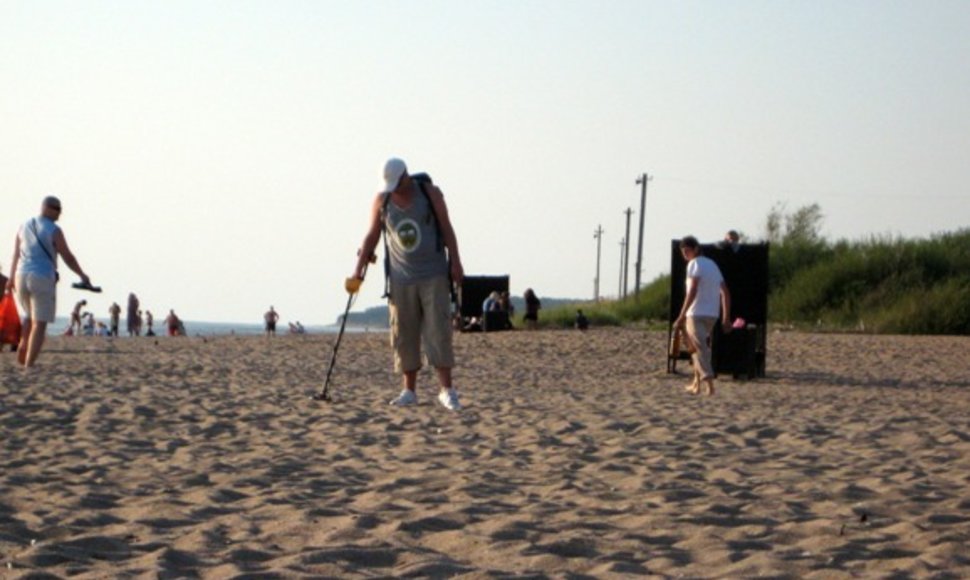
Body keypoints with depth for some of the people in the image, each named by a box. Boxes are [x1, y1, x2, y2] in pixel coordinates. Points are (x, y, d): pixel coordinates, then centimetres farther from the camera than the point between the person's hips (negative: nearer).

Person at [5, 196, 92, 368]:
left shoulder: (25, 227, 9)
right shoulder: (54, 230, -7)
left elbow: (16, 255, 16)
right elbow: (68, 257, -3)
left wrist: (11, 278, 28)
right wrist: (83, 276, 11)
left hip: (22, 277, 6)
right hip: (43, 279, -6)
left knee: (30, 316, 28)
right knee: (39, 325, -3)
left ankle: (23, 349, 8)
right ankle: (28, 365, -12)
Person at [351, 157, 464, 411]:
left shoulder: (430, 194, -3)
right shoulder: (381, 201, 2)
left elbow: (447, 229, 0)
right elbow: (371, 237, 8)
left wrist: (455, 263, -6)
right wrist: (358, 271, 4)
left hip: (433, 277, -2)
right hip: (401, 280, 2)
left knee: (438, 331, -8)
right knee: (404, 336, 0)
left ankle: (447, 390, -10)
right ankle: (409, 391, 6)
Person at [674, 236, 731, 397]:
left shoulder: (695, 264, -5)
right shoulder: (712, 264, 19)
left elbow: (692, 292, -17)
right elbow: (725, 293, 17)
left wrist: (682, 316, -18)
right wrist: (726, 318, 18)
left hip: (696, 314, -8)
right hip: (712, 315, 8)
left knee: (700, 348, -12)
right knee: (700, 347, 21)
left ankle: (709, 383, -24)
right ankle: (696, 383, 24)